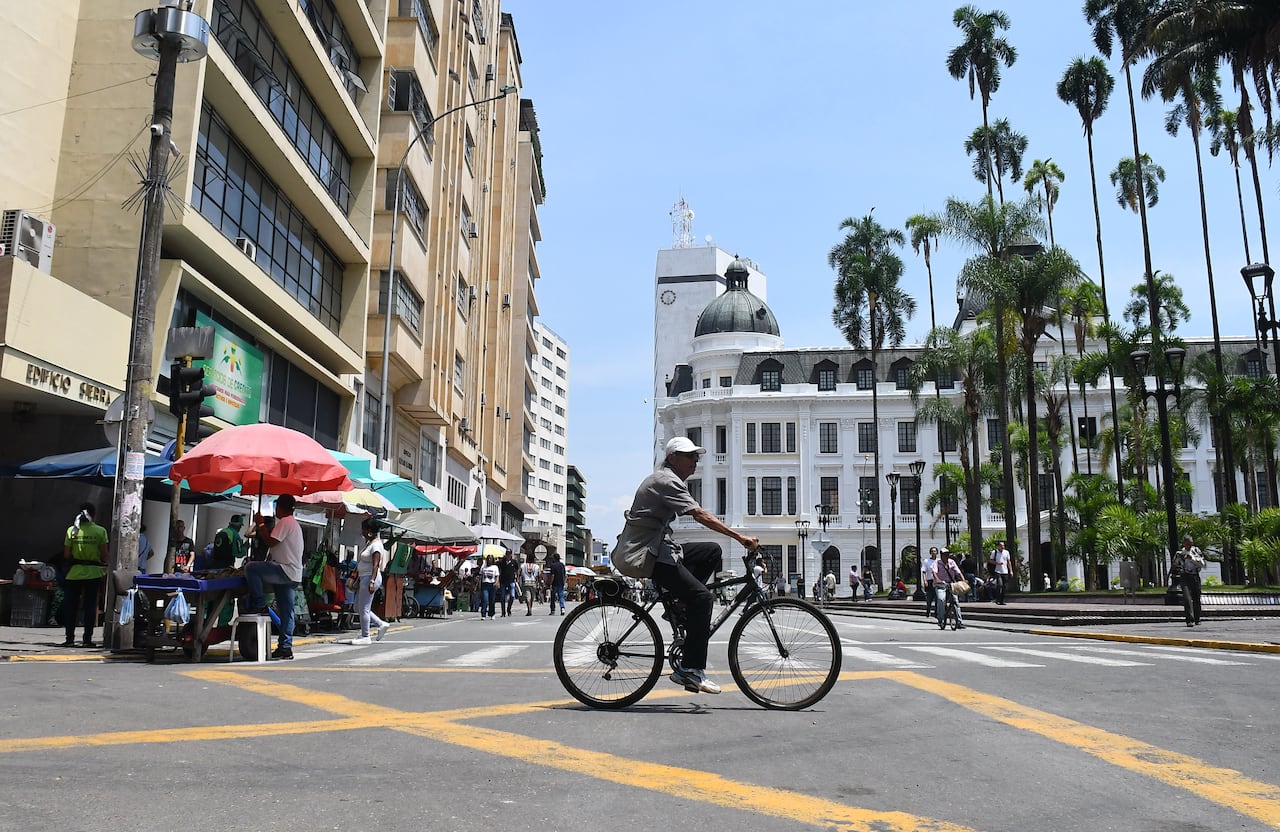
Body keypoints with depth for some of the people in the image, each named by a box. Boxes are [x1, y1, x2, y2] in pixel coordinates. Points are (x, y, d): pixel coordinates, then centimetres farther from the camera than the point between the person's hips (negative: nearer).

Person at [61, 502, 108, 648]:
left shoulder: (72, 530, -3)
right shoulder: (100, 531, -5)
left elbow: (66, 555, -3)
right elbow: (104, 554, -5)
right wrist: (104, 566, 13)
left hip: (74, 572, 1)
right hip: (93, 572, -1)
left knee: (71, 606, 9)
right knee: (90, 606, 5)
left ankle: (70, 638, 8)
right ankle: (87, 639, 5)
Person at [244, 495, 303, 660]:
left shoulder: (285, 522, -9)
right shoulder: (295, 524, 24)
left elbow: (271, 542, -15)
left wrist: (261, 526, -5)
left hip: (285, 570, -10)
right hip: (294, 574, 10)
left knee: (250, 568, -18)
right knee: (286, 611, 9)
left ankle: (260, 606, -13)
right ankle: (286, 647, 10)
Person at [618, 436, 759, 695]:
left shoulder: (670, 481, 21)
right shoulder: (667, 481, -13)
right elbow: (701, 515, -23)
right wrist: (741, 538, -25)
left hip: (657, 549, 10)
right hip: (650, 556, -10)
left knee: (712, 552, 10)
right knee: (703, 597, -17)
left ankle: (683, 605, 6)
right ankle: (690, 670, -16)